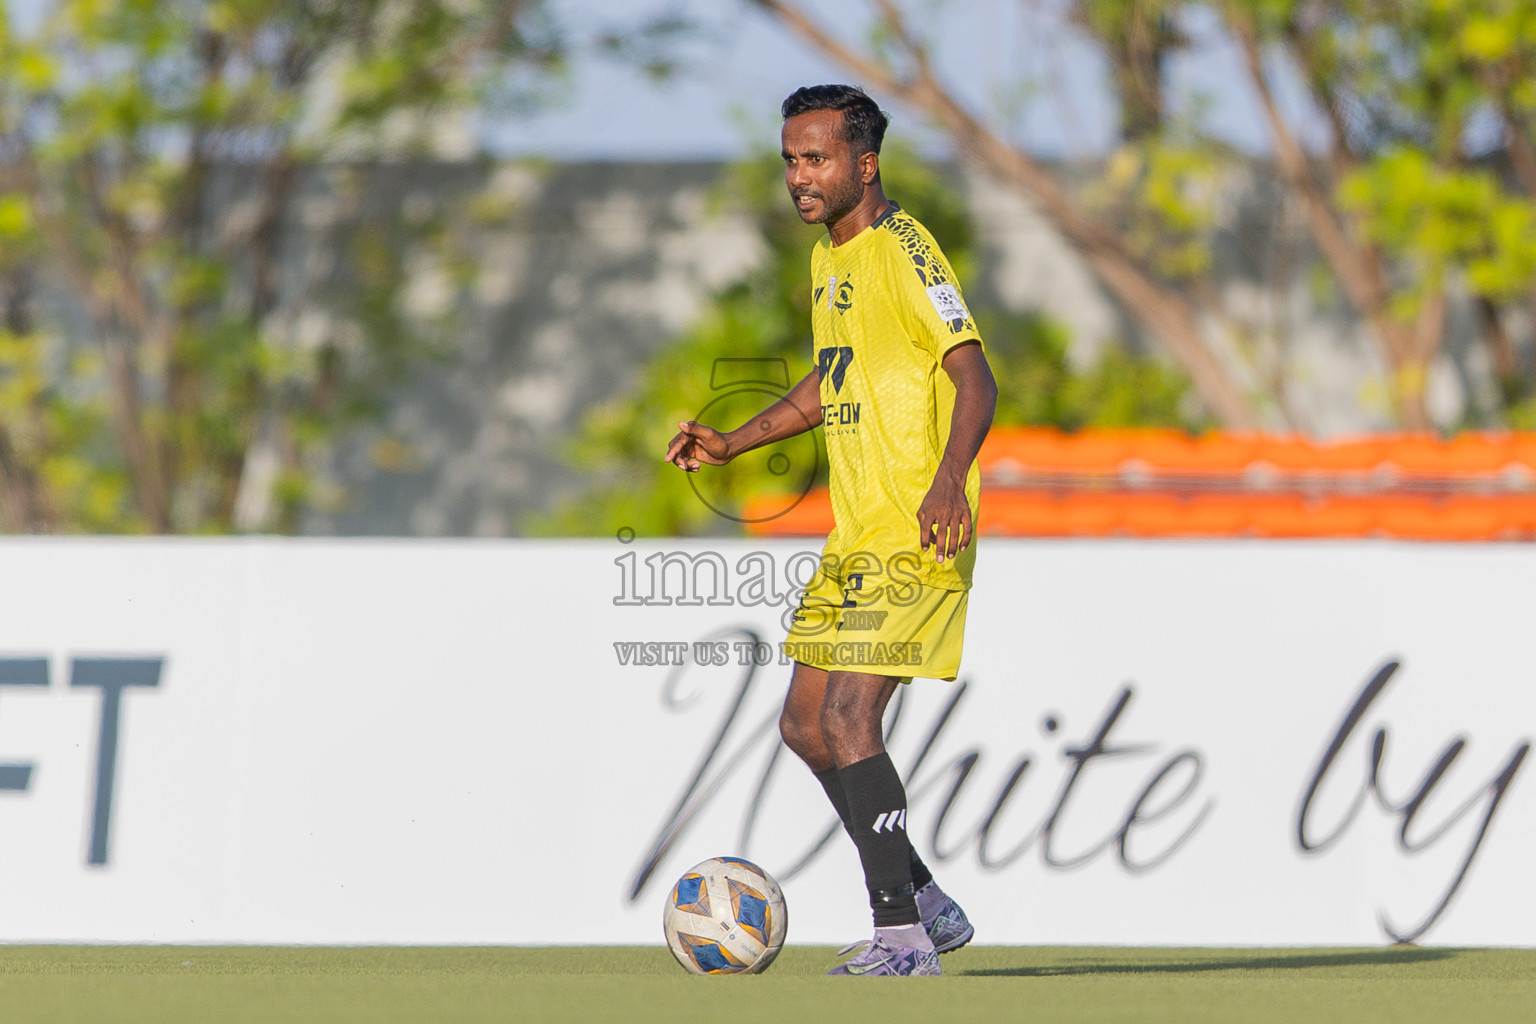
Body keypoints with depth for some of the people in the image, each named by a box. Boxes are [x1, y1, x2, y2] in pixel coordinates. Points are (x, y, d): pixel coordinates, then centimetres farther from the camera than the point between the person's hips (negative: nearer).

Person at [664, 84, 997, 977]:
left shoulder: (902, 250, -13)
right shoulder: (828, 259, 16)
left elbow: (975, 377, -22)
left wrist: (950, 478, -38)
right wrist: (732, 445, 24)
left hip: (917, 537, -10)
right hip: (857, 537, 10)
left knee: (847, 718, -17)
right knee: (806, 725, 10)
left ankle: (903, 936, -13)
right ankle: (929, 905, 21)